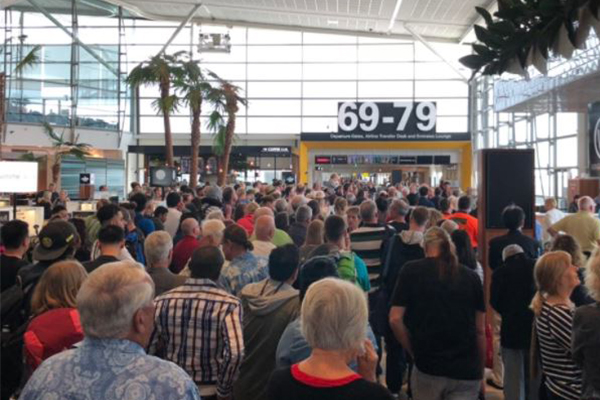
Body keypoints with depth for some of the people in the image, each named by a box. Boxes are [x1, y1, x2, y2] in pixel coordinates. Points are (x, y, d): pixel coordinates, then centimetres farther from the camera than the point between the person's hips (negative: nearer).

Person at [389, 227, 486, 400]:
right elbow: (480, 331, 5)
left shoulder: (411, 270, -1)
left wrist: (414, 352, 5)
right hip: (466, 370, 1)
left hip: (427, 366, -1)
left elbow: (395, 319, -7)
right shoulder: (471, 276, 3)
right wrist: (481, 372, 15)